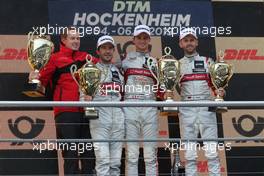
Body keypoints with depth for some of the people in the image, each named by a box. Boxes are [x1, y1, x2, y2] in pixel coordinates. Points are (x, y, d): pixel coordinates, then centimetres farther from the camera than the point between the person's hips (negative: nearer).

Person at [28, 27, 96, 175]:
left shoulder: (86, 57, 19)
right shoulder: (56, 58, 7)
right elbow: (43, 78, 0)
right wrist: (35, 78, -19)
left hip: (86, 111, 4)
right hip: (66, 112, -4)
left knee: (89, 154, 6)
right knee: (71, 154, -4)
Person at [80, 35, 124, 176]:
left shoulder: (119, 71, 19)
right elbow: (83, 96, -2)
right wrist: (86, 100, -22)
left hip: (118, 119, 5)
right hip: (99, 117, -5)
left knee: (115, 162, 4)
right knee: (103, 159, -13)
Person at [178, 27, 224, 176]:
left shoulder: (207, 62, 14)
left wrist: (219, 93, -9)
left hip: (206, 107, -1)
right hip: (187, 108, 1)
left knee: (211, 150, -6)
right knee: (190, 152, -1)